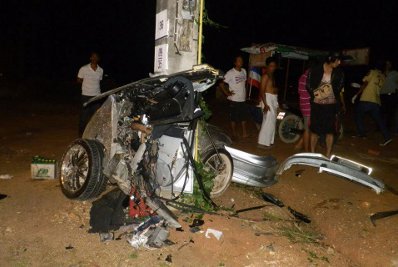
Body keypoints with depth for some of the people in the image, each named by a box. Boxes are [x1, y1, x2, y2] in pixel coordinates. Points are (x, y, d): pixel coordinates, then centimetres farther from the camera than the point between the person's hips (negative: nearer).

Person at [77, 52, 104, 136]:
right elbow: (79, 80, 3)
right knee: (84, 114, 3)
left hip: (97, 95, 3)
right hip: (86, 95, -3)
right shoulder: (84, 69, -7)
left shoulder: (101, 70, 4)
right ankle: (81, 131, 18)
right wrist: (87, 82, -4)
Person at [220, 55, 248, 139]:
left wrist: (244, 92, 13)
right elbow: (221, 84, -14)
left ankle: (244, 133, 24)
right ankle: (234, 134, 18)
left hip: (243, 99, 6)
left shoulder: (244, 71, 7)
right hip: (234, 100, -6)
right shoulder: (230, 73, -13)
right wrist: (227, 93, -12)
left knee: (243, 117, 13)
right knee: (234, 118, 5)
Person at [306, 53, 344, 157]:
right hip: (317, 104, -1)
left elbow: (340, 86, 11)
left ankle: (328, 155, 14)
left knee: (330, 131, 3)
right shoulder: (316, 69, -6)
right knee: (315, 130, 7)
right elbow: (309, 84, 1)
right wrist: (314, 94, -6)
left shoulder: (339, 73, -2)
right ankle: (312, 153, 21)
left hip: (331, 105, 1)